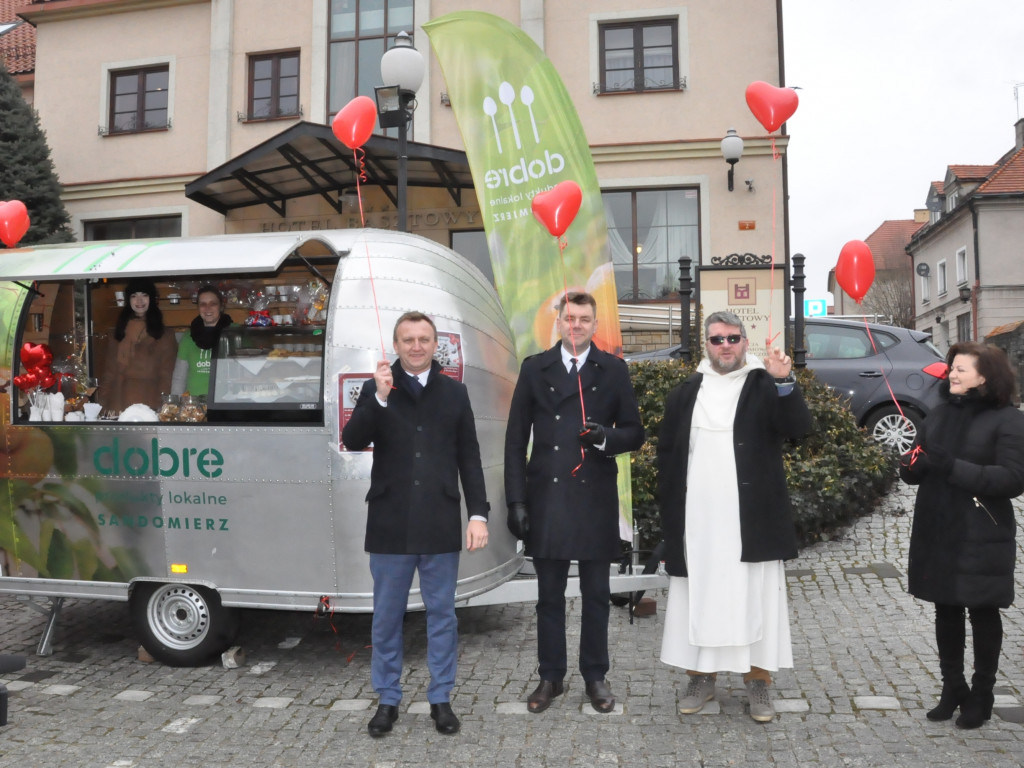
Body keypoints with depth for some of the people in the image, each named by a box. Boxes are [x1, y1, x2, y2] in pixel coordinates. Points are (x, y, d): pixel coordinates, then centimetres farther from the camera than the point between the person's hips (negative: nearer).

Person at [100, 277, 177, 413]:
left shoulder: (164, 335, 2)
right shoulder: (119, 332, 14)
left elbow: (167, 374, -2)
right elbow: (110, 370, 12)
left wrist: (164, 402, -12)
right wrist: (103, 399, 3)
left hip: (150, 405, -3)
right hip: (119, 404, 3)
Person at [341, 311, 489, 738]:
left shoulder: (454, 393, 7)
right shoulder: (376, 389, 4)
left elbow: (469, 459, 6)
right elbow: (352, 442, -9)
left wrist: (478, 514, -1)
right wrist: (379, 397, -21)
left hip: (441, 526, 1)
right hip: (390, 525, 0)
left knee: (441, 614, 10)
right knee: (386, 617, 10)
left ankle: (440, 699, 25)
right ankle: (388, 699, 27)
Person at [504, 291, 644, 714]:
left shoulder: (614, 370, 5)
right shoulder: (535, 368, 4)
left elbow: (634, 433, 7)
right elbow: (516, 439, 2)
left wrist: (607, 437, -16)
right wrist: (516, 500, -4)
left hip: (596, 499, 0)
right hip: (547, 497, 0)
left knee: (596, 595, 11)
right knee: (549, 596, 11)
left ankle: (595, 676, 27)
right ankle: (551, 676, 27)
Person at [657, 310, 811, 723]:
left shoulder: (766, 386, 2)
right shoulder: (685, 394, 10)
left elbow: (799, 428, -12)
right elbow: (667, 453, 11)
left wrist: (785, 382, -27)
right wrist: (670, 511, 6)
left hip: (751, 522, -2)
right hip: (697, 522, 2)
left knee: (755, 599, 4)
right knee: (699, 598, 9)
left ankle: (758, 680, 18)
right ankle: (700, 675, 22)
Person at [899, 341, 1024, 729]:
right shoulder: (941, 413, 10)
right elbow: (919, 463, 14)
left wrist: (953, 467, -27)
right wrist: (912, 466, -9)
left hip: (981, 538, -5)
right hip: (936, 534, 5)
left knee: (983, 613, 9)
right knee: (946, 610, 14)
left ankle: (981, 694, 25)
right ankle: (953, 688, 29)